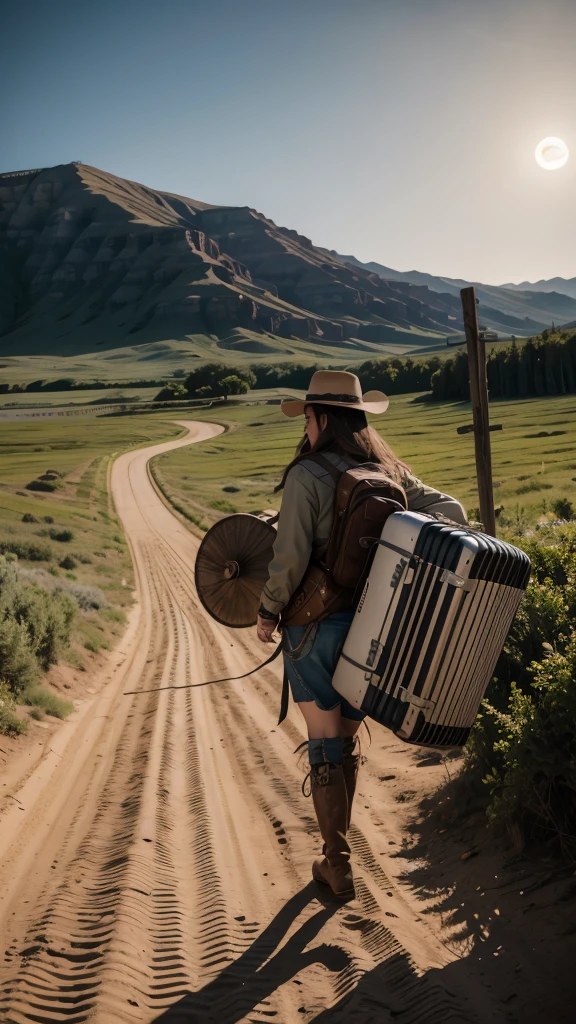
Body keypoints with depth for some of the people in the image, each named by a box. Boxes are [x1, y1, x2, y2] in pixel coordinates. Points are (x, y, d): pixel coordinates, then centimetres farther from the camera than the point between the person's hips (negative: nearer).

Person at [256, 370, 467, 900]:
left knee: (325, 746, 8)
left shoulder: (307, 475, -15)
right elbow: (450, 510, 2)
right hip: (372, 626, 6)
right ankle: (336, 850, 34)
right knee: (348, 742, 20)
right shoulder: (389, 472, 4)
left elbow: (289, 558, -20)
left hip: (316, 626, -5)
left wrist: (267, 611, -6)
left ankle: (338, 864, 16)